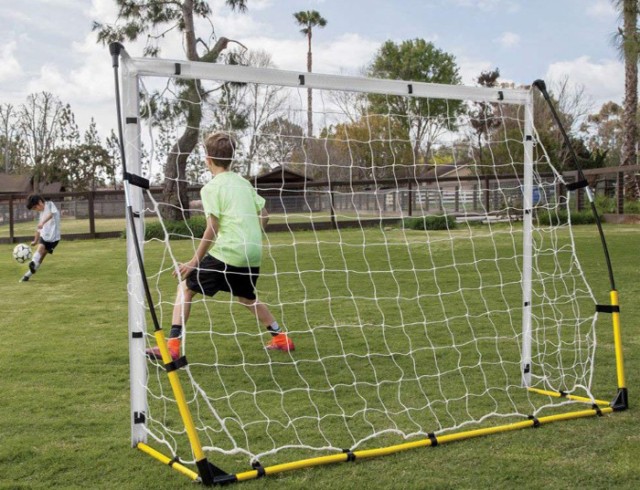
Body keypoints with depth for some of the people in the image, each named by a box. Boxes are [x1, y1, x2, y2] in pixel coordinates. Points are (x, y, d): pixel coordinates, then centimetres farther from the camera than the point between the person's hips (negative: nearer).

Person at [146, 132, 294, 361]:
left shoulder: (212, 188, -6)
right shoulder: (244, 183, 14)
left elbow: (212, 229, -13)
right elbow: (264, 215, 15)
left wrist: (194, 261, -9)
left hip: (226, 252, -7)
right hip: (253, 254, 7)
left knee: (186, 286, 4)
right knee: (246, 297, 28)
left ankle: (173, 344, -5)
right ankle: (280, 337, 30)